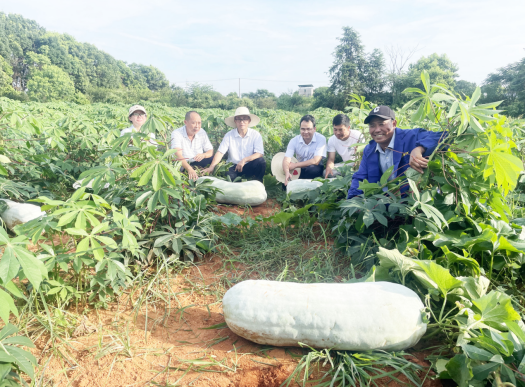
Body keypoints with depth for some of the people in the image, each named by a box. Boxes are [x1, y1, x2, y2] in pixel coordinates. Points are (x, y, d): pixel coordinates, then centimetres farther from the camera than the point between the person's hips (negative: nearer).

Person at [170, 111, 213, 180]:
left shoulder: (202, 132, -2)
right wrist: (189, 169, -49)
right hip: (182, 166, -4)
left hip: (198, 164, 4)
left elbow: (210, 151, 3)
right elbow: (178, 155, -31)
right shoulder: (176, 133, -17)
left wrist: (204, 155, -24)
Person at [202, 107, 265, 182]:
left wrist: (244, 160, -28)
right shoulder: (229, 135, -2)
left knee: (260, 161, -30)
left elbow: (259, 154, -13)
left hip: (250, 166, 1)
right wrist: (211, 167, -25)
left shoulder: (256, 135, -4)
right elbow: (220, 152, -9)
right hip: (233, 166, -1)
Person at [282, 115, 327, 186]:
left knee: (315, 169, -36)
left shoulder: (321, 139, -13)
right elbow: (286, 160, -17)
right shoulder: (294, 141, -6)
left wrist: (295, 165, -18)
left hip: (314, 170, -3)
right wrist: (287, 173, -40)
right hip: (300, 169, 3)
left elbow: (316, 161, -20)